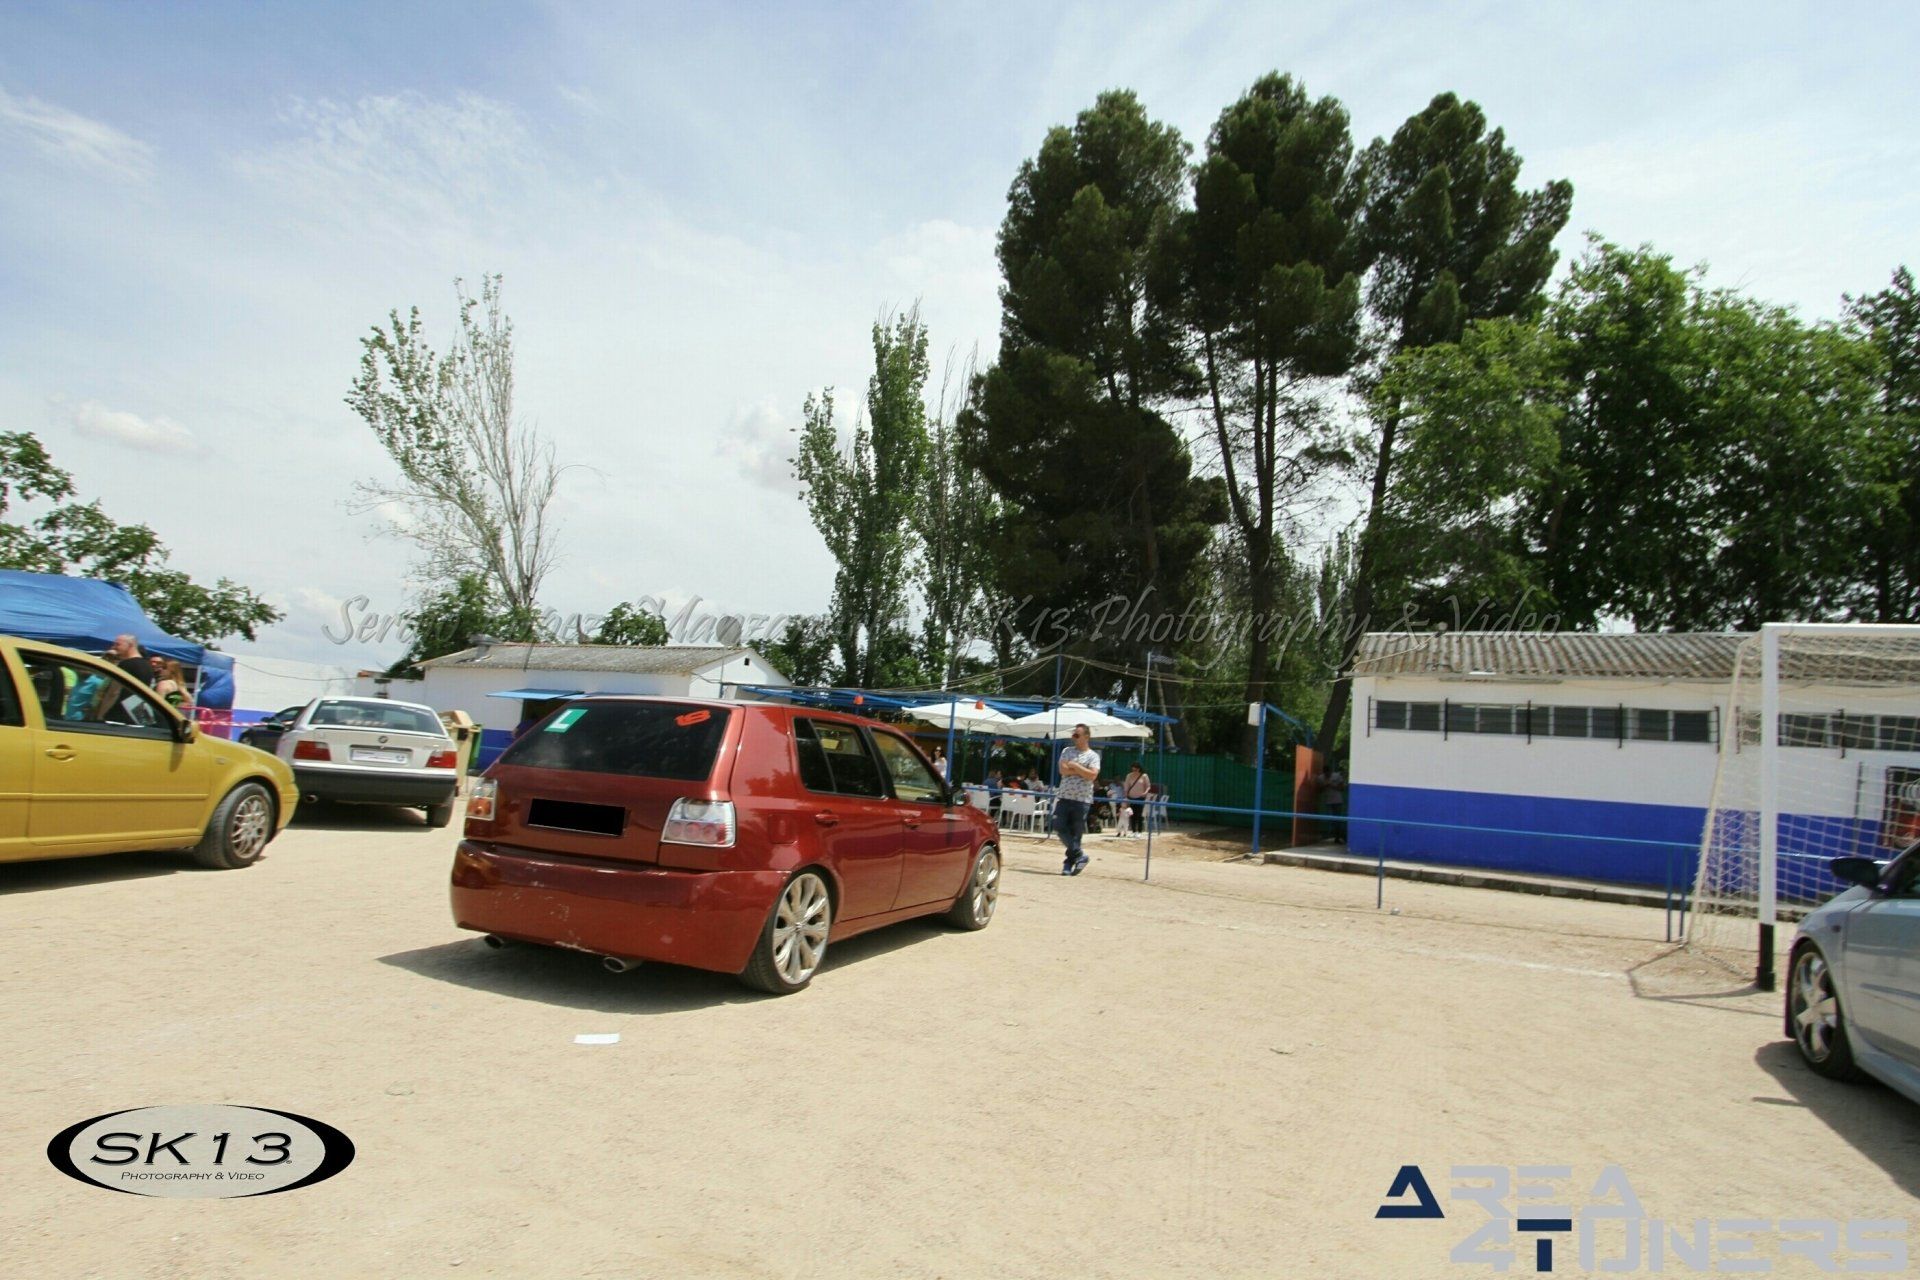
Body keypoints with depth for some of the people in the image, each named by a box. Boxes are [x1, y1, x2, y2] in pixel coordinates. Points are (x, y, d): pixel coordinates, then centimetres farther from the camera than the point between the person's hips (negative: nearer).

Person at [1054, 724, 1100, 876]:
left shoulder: (1093, 756, 2)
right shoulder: (1067, 752, 12)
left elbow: (1092, 775, -13)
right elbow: (1063, 770, -3)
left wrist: (1075, 766, -9)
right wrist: (1081, 770, -7)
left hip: (1082, 799, -3)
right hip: (1064, 797, 3)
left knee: (1075, 833, 1)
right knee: (1060, 826, -9)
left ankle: (1069, 863, 11)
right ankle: (1079, 855, 1)